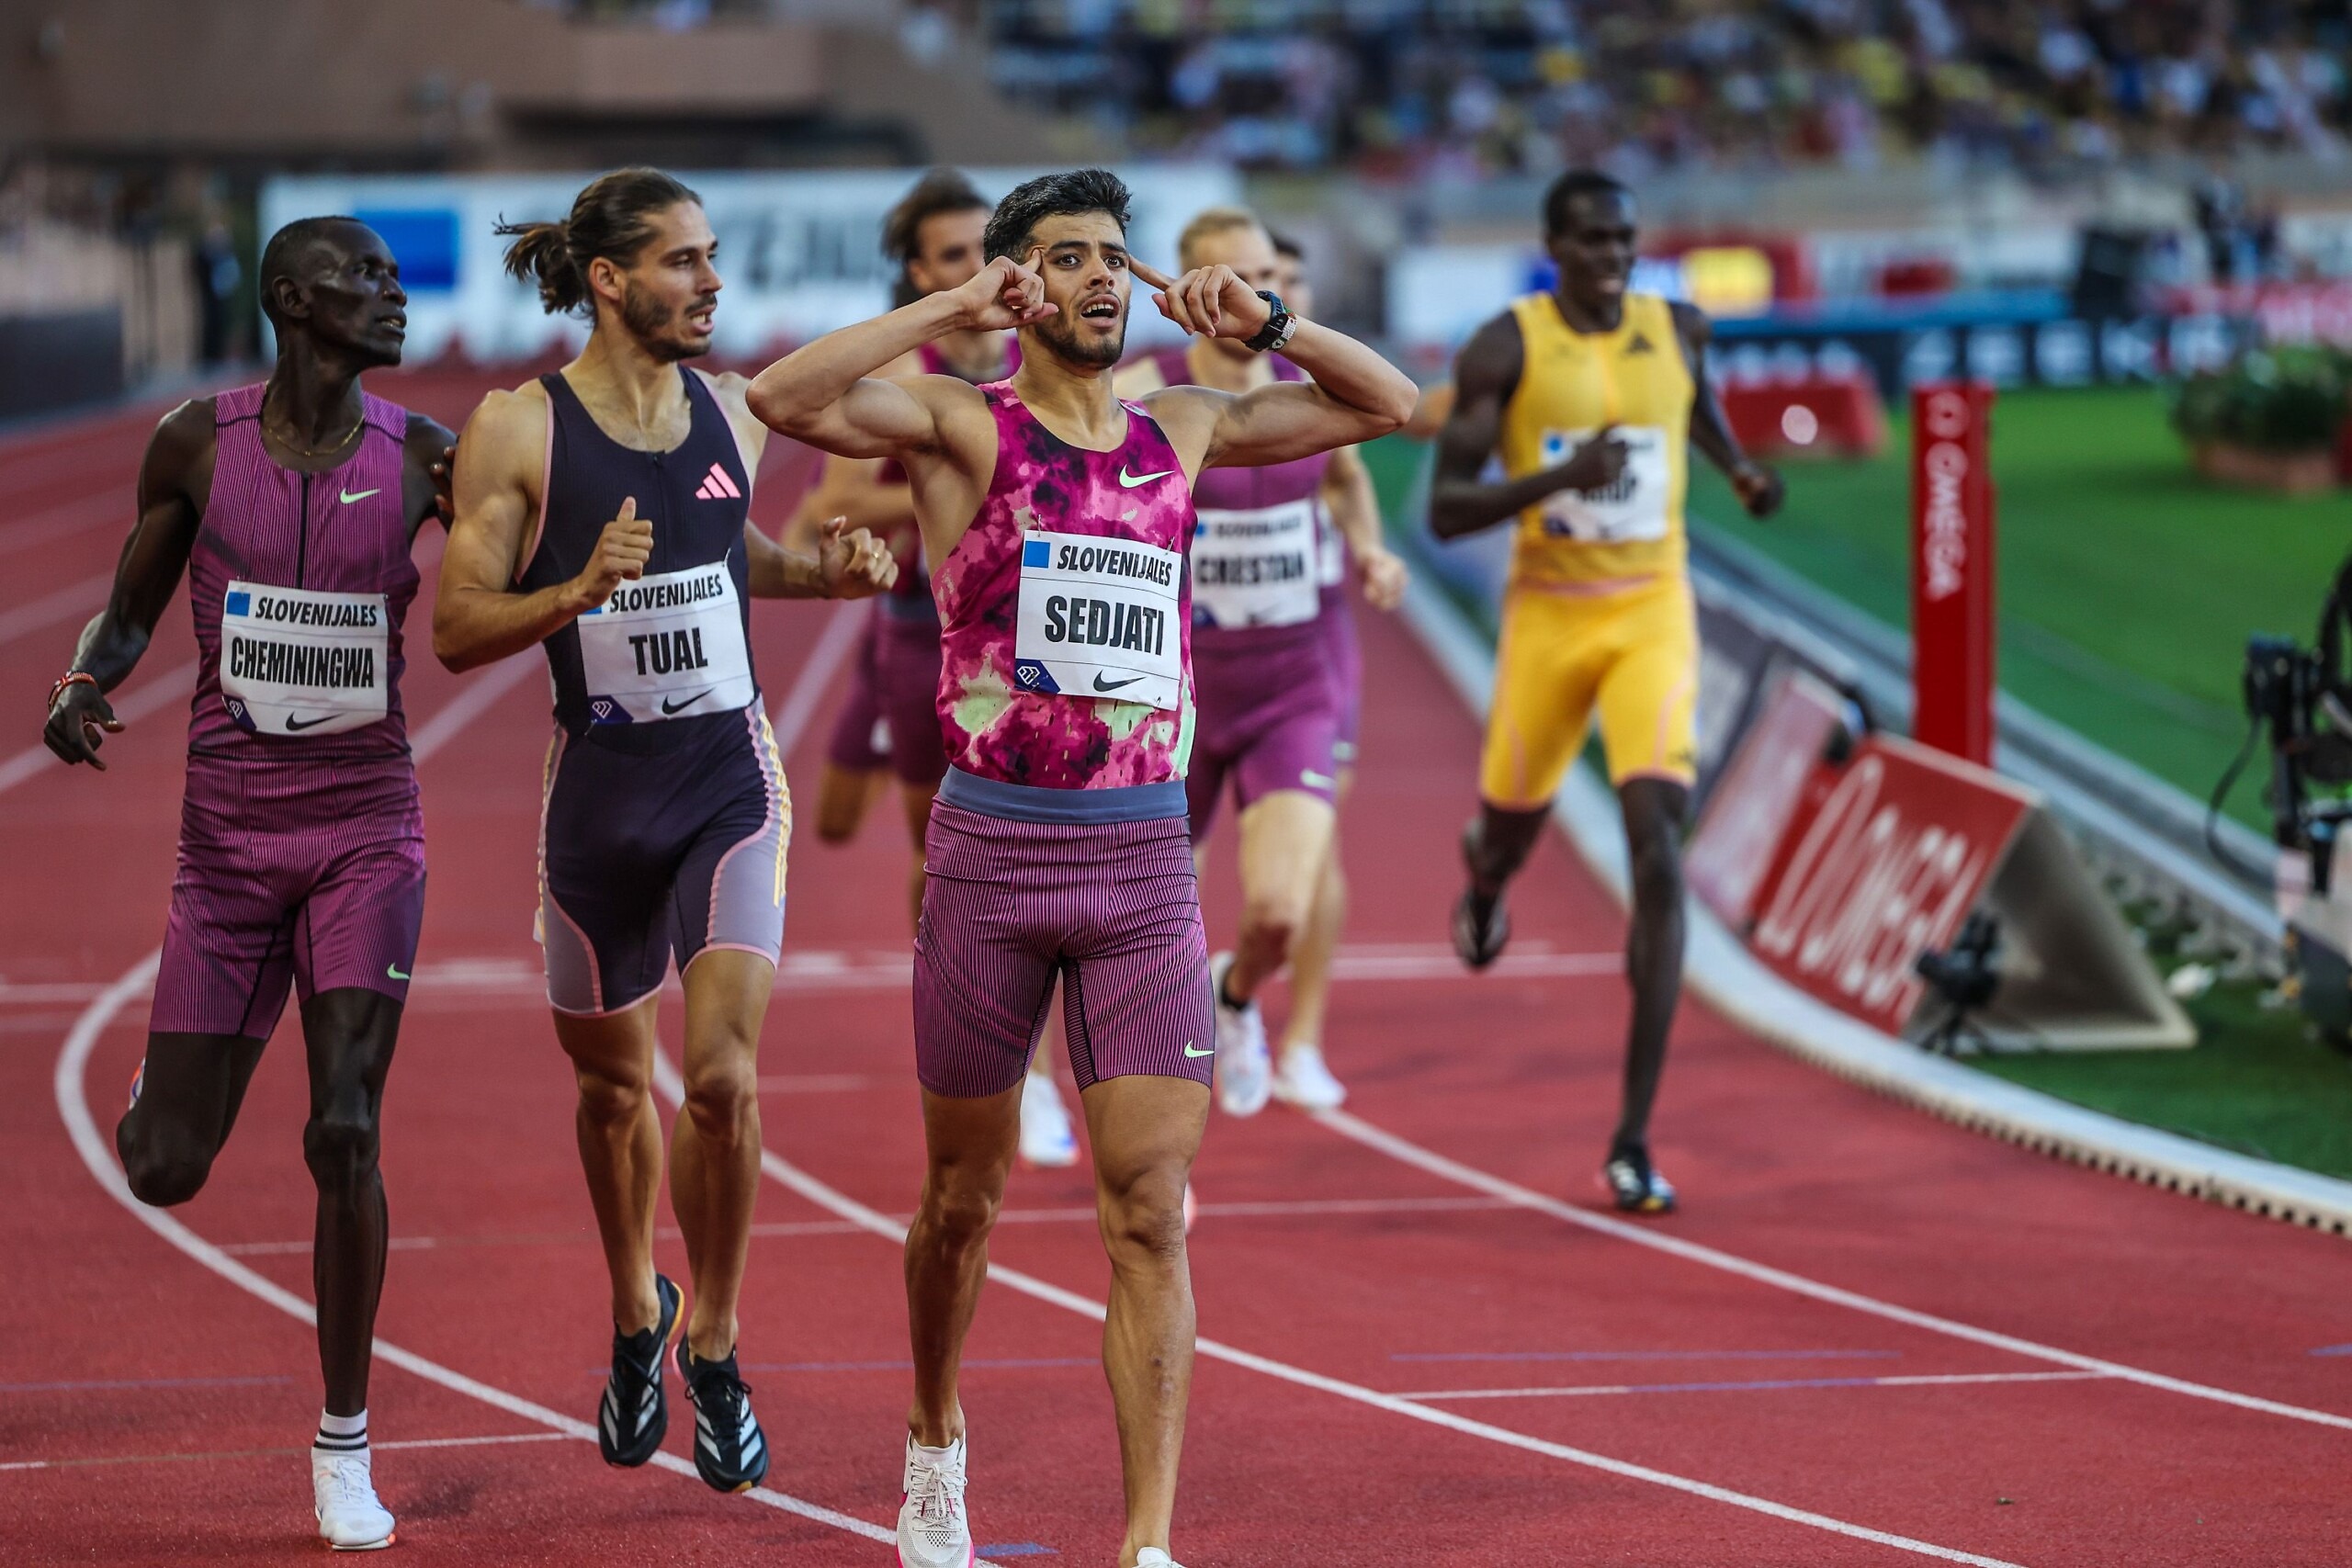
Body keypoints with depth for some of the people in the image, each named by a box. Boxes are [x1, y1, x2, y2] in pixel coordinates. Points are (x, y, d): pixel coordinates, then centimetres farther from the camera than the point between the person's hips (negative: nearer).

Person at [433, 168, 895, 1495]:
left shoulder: (733, 414, 3)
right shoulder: (519, 429, -9)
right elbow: (458, 628, -9)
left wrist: (826, 573, 3)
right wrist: (578, 590, -26)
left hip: (731, 776, 1)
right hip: (602, 784, -1)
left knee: (722, 1072, -14)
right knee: (614, 1080, 14)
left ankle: (714, 1345, 6)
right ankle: (637, 1312, 41)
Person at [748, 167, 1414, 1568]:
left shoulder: (1180, 431, 10)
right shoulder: (963, 426, -2)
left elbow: (1389, 404, 17)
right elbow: (783, 399, -19)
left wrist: (1265, 323, 2)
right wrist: (954, 311, -19)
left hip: (1147, 862, 2)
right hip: (993, 849, -2)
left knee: (1151, 1213, -6)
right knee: (966, 1193, 12)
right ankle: (937, 1445, 38)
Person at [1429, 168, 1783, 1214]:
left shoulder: (1678, 332, 1)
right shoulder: (1505, 349, -10)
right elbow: (1444, 508, -13)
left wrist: (1740, 471, 8)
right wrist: (1559, 476, -28)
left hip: (1653, 617, 1)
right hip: (1548, 617, -1)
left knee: (1658, 850, -16)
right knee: (1514, 831, 18)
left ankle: (1634, 1140, -16)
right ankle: (1483, 869, 65)